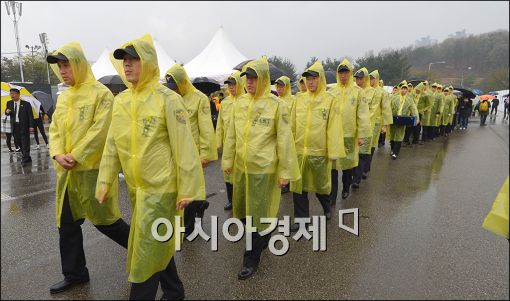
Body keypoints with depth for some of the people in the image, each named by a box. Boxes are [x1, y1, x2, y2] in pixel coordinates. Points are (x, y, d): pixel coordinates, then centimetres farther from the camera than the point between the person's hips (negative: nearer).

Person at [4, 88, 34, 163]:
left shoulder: (26, 104, -4)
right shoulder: (9, 103, 9)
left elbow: (30, 115, -4)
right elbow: (7, 113, 16)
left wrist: (31, 126, -10)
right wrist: (7, 111, -10)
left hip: (24, 125, -5)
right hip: (14, 125, 5)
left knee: (25, 142, -3)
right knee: (17, 142, 6)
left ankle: (26, 158, 1)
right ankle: (25, 156, 16)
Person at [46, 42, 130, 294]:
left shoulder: (101, 93, -9)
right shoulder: (63, 97, 13)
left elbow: (99, 130, -17)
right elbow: (55, 129, 11)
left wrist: (75, 156, -18)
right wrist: (58, 154, -7)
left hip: (93, 169, -7)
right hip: (66, 171, 7)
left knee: (103, 219, 1)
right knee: (67, 224, 13)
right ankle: (74, 273, 30)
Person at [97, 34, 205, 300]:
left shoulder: (167, 99, -13)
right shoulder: (120, 100, 7)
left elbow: (184, 147, -15)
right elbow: (112, 145, 10)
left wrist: (187, 190, -15)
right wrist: (104, 183, 8)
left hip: (160, 187, -7)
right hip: (135, 187, 7)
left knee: (147, 250, 2)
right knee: (159, 244, 20)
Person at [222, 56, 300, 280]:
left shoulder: (276, 105, -8)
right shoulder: (239, 103, 6)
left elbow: (284, 140, -8)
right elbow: (231, 135, 12)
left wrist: (285, 171, -8)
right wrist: (227, 160, 13)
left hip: (264, 168, -5)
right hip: (241, 167, 5)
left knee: (258, 213, 5)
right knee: (242, 210, 16)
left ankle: (251, 259, 21)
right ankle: (261, 240, 43)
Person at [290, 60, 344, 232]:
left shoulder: (330, 101, -5)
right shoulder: (300, 100, 6)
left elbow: (334, 128, -8)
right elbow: (292, 126, 7)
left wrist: (334, 152, -11)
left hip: (319, 151, -3)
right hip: (299, 150, 3)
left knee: (321, 185, 14)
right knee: (298, 185, 8)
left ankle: (327, 207, 44)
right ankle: (301, 217, 24)